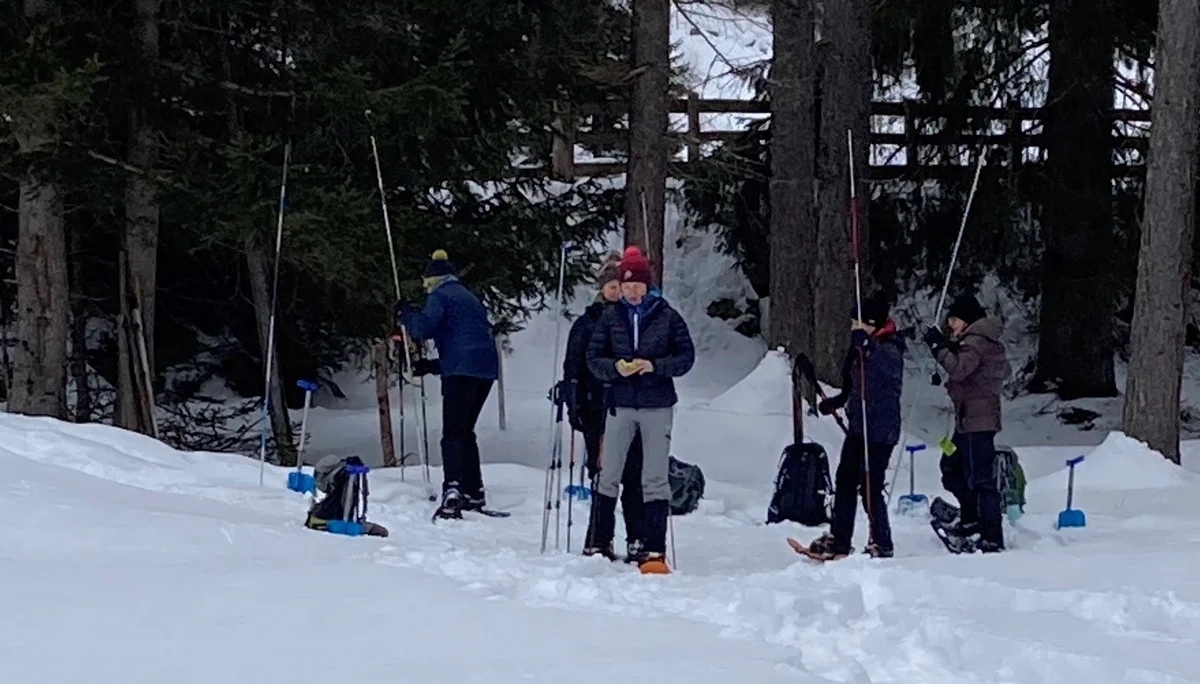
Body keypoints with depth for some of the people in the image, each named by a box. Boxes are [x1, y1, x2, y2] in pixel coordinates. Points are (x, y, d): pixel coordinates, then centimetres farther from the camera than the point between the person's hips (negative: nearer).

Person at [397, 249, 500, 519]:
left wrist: (405, 314, 8)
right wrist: (434, 366, 32)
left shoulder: (440, 296, 3)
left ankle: (452, 491, -28)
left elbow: (423, 327, -12)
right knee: (465, 432, 17)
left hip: (462, 371, -8)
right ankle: (474, 494, 18)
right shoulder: (470, 298, 29)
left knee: (453, 434, -12)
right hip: (486, 369, 8)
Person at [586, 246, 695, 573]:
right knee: (608, 475, 7)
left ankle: (654, 550, -1)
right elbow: (593, 357, 4)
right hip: (620, 405, 2)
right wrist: (615, 367, -16)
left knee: (656, 479, -2)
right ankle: (601, 543, 19)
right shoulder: (611, 317, 3)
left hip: (657, 405, -2)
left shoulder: (667, 316, -1)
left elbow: (686, 356, -1)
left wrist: (655, 366, -16)